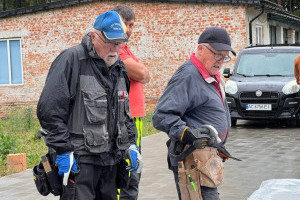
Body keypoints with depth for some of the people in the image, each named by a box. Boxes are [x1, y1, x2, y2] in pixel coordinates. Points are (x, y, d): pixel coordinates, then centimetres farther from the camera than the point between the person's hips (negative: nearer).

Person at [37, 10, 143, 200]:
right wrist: (64, 151, -17)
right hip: (80, 161, -7)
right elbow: (50, 109, -17)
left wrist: (131, 144, 14)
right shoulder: (71, 60, -12)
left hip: (112, 160, 7)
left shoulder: (119, 68, 12)